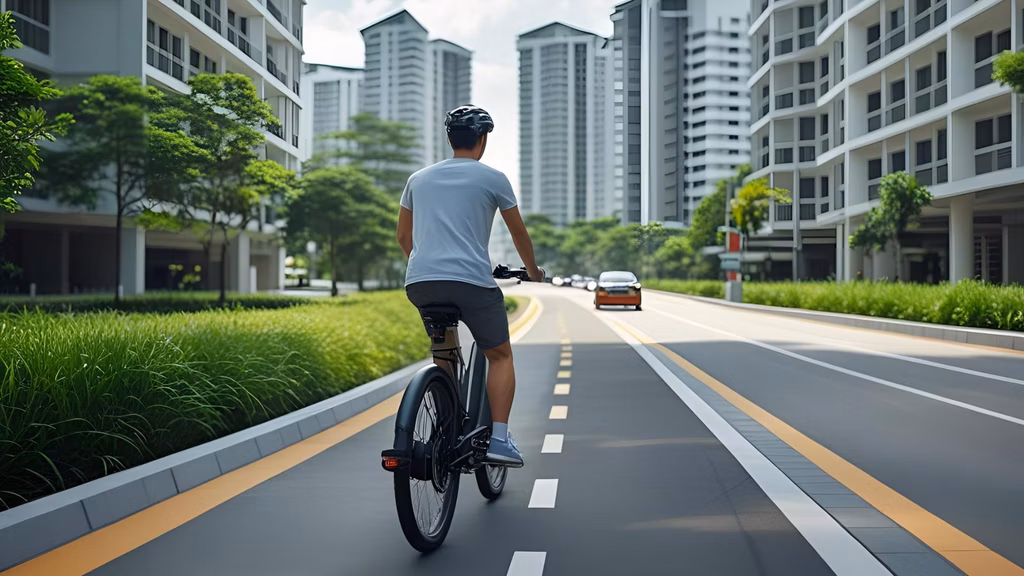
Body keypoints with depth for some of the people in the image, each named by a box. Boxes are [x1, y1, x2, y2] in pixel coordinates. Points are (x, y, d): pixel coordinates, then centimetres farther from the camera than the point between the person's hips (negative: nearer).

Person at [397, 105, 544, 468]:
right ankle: (498, 439, 0)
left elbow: (403, 237, 26)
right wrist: (533, 271, 34)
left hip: (419, 283, 4)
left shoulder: (419, 178, 20)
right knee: (500, 355, 12)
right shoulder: (492, 178, 8)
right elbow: (519, 233, 18)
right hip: (471, 281, -4)